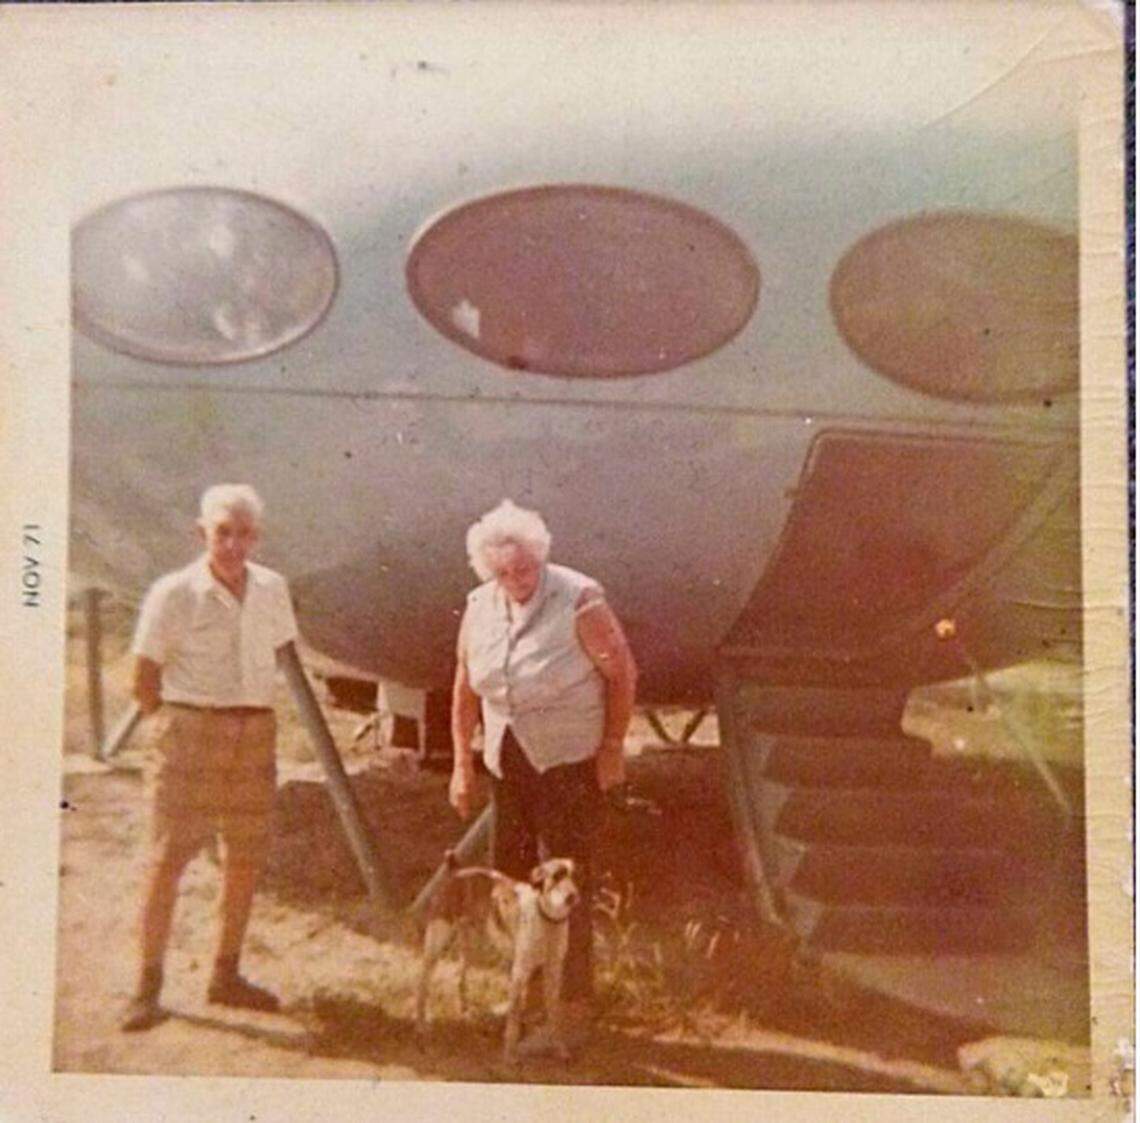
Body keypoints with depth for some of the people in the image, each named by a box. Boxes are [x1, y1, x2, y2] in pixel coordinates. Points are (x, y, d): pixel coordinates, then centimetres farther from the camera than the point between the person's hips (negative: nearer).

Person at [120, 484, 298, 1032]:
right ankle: (148, 984, 9)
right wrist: (179, 727, 2)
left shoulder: (272, 589, 4)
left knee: (246, 860, 9)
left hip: (255, 735, 5)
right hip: (187, 731, -4)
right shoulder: (174, 592, -9)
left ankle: (226, 975, 24)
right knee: (167, 860, -3)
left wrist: (245, 711, 12)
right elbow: (144, 680, -5)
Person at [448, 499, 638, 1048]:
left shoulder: (579, 600, -16)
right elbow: (465, 689, 9)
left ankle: (574, 1002, 5)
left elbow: (622, 672, -10)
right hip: (507, 762, 6)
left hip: (571, 761, -6)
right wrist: (462, 763, 7)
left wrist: (613, 747, -10)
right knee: (509, 877, 12)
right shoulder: (479, 609, 1)